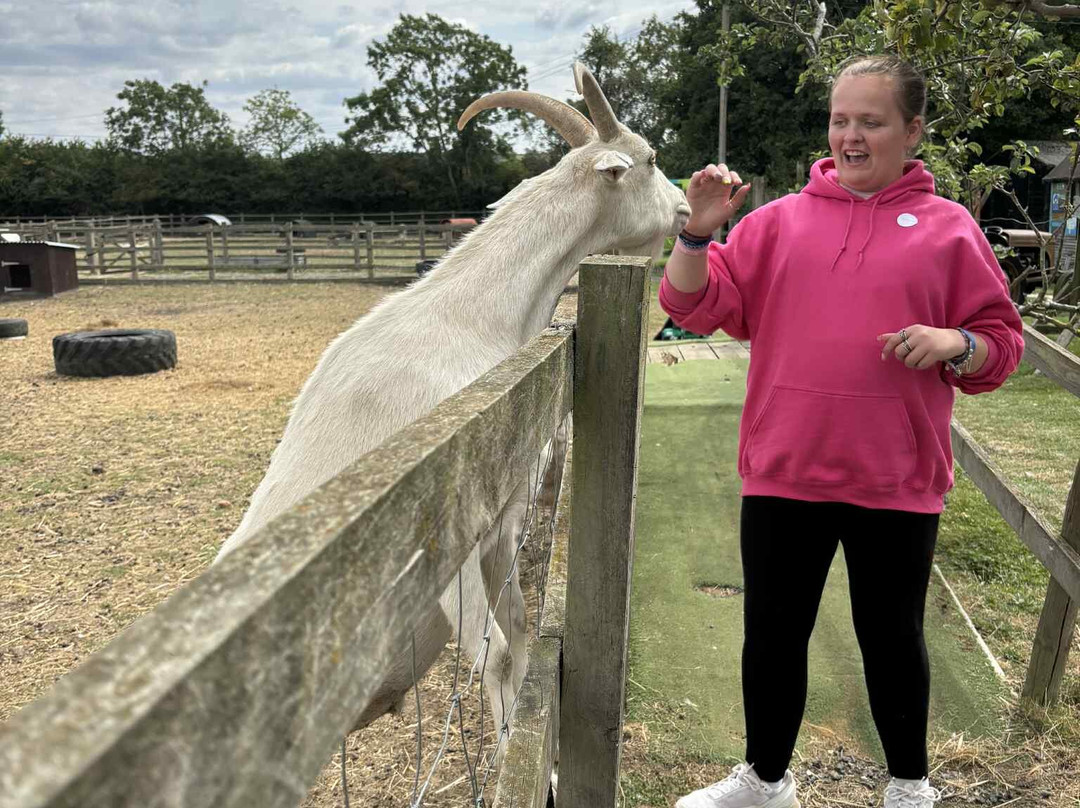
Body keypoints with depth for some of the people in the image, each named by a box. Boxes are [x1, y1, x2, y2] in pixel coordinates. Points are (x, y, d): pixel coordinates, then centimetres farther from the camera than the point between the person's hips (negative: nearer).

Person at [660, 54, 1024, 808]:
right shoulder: (780, 219, 5)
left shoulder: (949, 228, 2)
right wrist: (700, 230, -14)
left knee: (891, 639, 15)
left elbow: (1001, 341, 5)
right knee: (773, 637, 14)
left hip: (896, 480, -1)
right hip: (784, 472, 2)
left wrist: (954, 343, -16)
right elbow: (697, 306, 1)